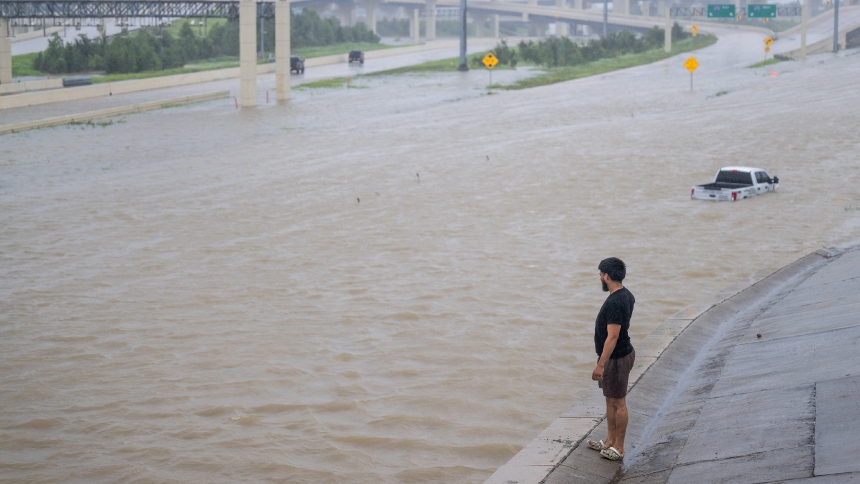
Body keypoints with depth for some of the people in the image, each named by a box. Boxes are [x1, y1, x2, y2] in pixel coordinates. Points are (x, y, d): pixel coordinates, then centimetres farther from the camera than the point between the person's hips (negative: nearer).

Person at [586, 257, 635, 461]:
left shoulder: (615, 302, -26)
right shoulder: (626, 295, 6)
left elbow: (612, 337, -28)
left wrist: (601, 365, -26)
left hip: (616, 358, -10)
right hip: (622, 353, 10)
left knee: (618, 402, 0)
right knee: (610, 400, 19)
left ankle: (619, 448, 10)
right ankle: (610, 441, 29)